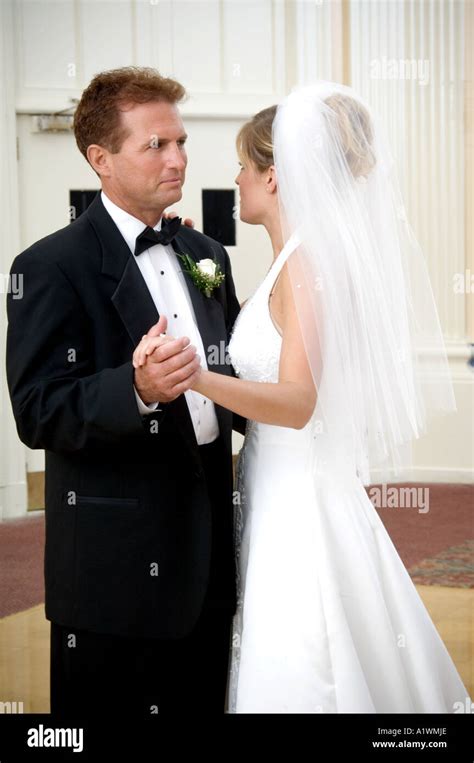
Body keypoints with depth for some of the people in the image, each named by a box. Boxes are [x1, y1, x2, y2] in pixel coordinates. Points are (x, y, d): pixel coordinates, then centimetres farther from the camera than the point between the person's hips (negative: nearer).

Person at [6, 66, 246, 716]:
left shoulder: (207, 255, 13)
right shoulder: (52, 267, -10)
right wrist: (137, 390, -33)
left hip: (210, 555, 7)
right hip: (117, 564, -6)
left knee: (204, 699, 15)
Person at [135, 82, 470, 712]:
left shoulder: (307, 260, -17)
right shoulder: (297, 258, 11)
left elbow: (297, 401, -28)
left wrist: (192, 374, -44)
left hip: (301, 511, -9)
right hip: (277, 497, 9)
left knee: (299, 680, -2)